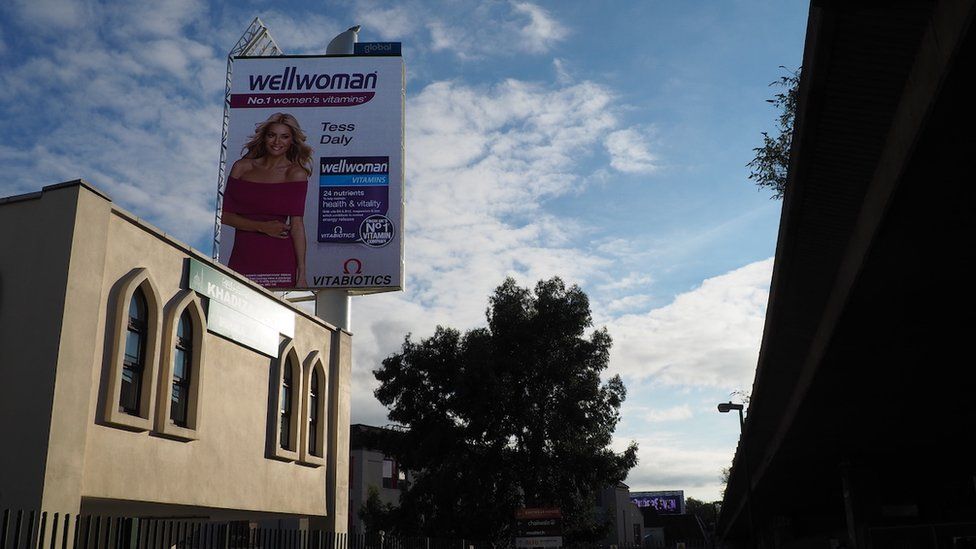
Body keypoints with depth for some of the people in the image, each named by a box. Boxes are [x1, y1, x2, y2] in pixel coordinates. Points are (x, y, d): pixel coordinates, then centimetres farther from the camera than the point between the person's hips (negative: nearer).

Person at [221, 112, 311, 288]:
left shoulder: (296, 173, 2)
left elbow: (297, 224, -5)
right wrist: (262, 227, -9)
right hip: (242, 259, 3)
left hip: (279, 262, -3)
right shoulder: (242, 167, 11)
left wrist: (302, 275, -11)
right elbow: (225, 215, 7)